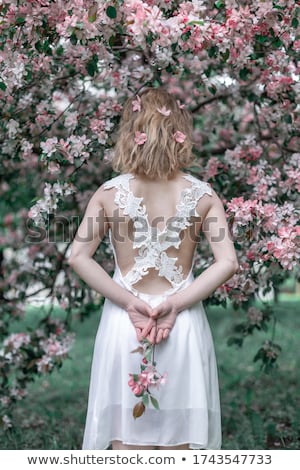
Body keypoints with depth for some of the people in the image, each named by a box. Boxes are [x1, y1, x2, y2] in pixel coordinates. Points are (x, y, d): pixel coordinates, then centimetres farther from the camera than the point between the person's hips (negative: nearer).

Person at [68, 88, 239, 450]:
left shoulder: (109, 193, -3)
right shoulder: (203, 195, -3)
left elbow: (78, 258, -11)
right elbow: (227, 263, -11)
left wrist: (129, 302, -10)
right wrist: (175, 304, -11)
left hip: (124, 324, 0)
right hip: (184, 326, 0)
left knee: (127, 436, 10)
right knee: (179, 439, 13)